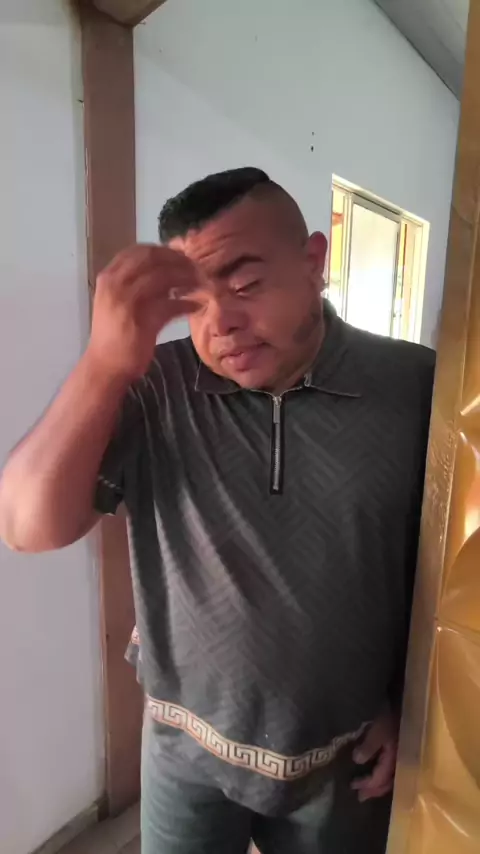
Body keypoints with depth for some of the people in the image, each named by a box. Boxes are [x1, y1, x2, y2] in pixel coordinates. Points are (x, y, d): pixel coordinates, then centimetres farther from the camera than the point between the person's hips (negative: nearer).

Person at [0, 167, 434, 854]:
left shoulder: (416, 386, -14)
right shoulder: (152, 392, -16)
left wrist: (410, 704, 1)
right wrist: (105, 365, -33)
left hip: (345, 759, 1)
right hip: (187, 751, 0)